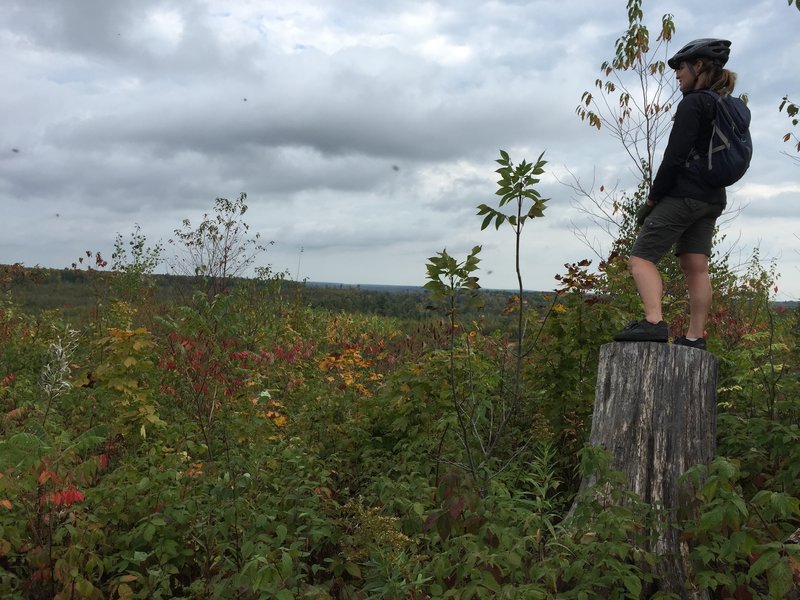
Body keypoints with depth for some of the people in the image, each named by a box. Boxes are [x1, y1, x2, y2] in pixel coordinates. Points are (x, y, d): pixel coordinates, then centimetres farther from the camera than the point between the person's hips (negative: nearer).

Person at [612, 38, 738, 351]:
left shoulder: (692, 104, -11)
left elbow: (675, 157, -17)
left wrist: (652, 198, -11)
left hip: (684, 195, -9)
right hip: (712, 199, 9)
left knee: (641, 258, -8)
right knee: (696, 268, 7)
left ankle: (654, 322, -23)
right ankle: (695, 338, 8)